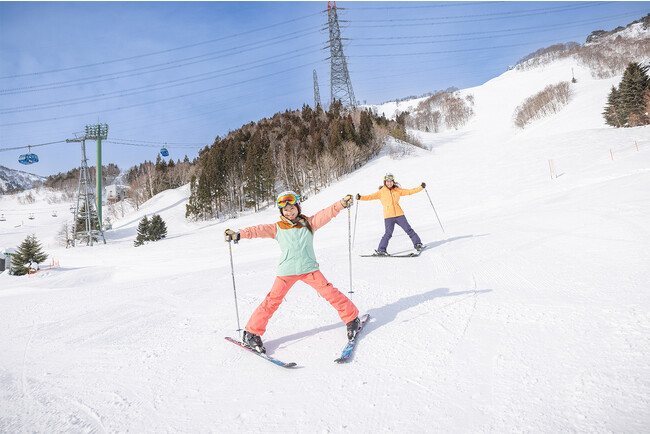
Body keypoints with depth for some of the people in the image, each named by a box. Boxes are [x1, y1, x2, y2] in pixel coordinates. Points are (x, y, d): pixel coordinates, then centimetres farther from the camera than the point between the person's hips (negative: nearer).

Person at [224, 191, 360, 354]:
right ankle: (252, 333, 10)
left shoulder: (308, 223, 5)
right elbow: (258, 230, -5)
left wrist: (342, 203, -19)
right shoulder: (277, 228, 5)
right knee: (272, 301, -3)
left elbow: (327, 213, -5)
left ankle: (352, 317, 16)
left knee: (329, 292, -5)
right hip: (286, 271, 0)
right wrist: (238, 234, -19)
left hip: (309, 268, 0)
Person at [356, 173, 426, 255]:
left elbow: (409, 191, 13)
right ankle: (381, 250, -3)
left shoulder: (397, 190, 10)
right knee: (388, 233, -13)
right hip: (388, 216, -3)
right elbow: (370, 197, -1)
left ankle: (418, 244, 20)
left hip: (399, 214, 3)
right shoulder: (381, 192, 4)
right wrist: (360, 197, -16)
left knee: (408, 229, 3)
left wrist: (421, 187, 8)